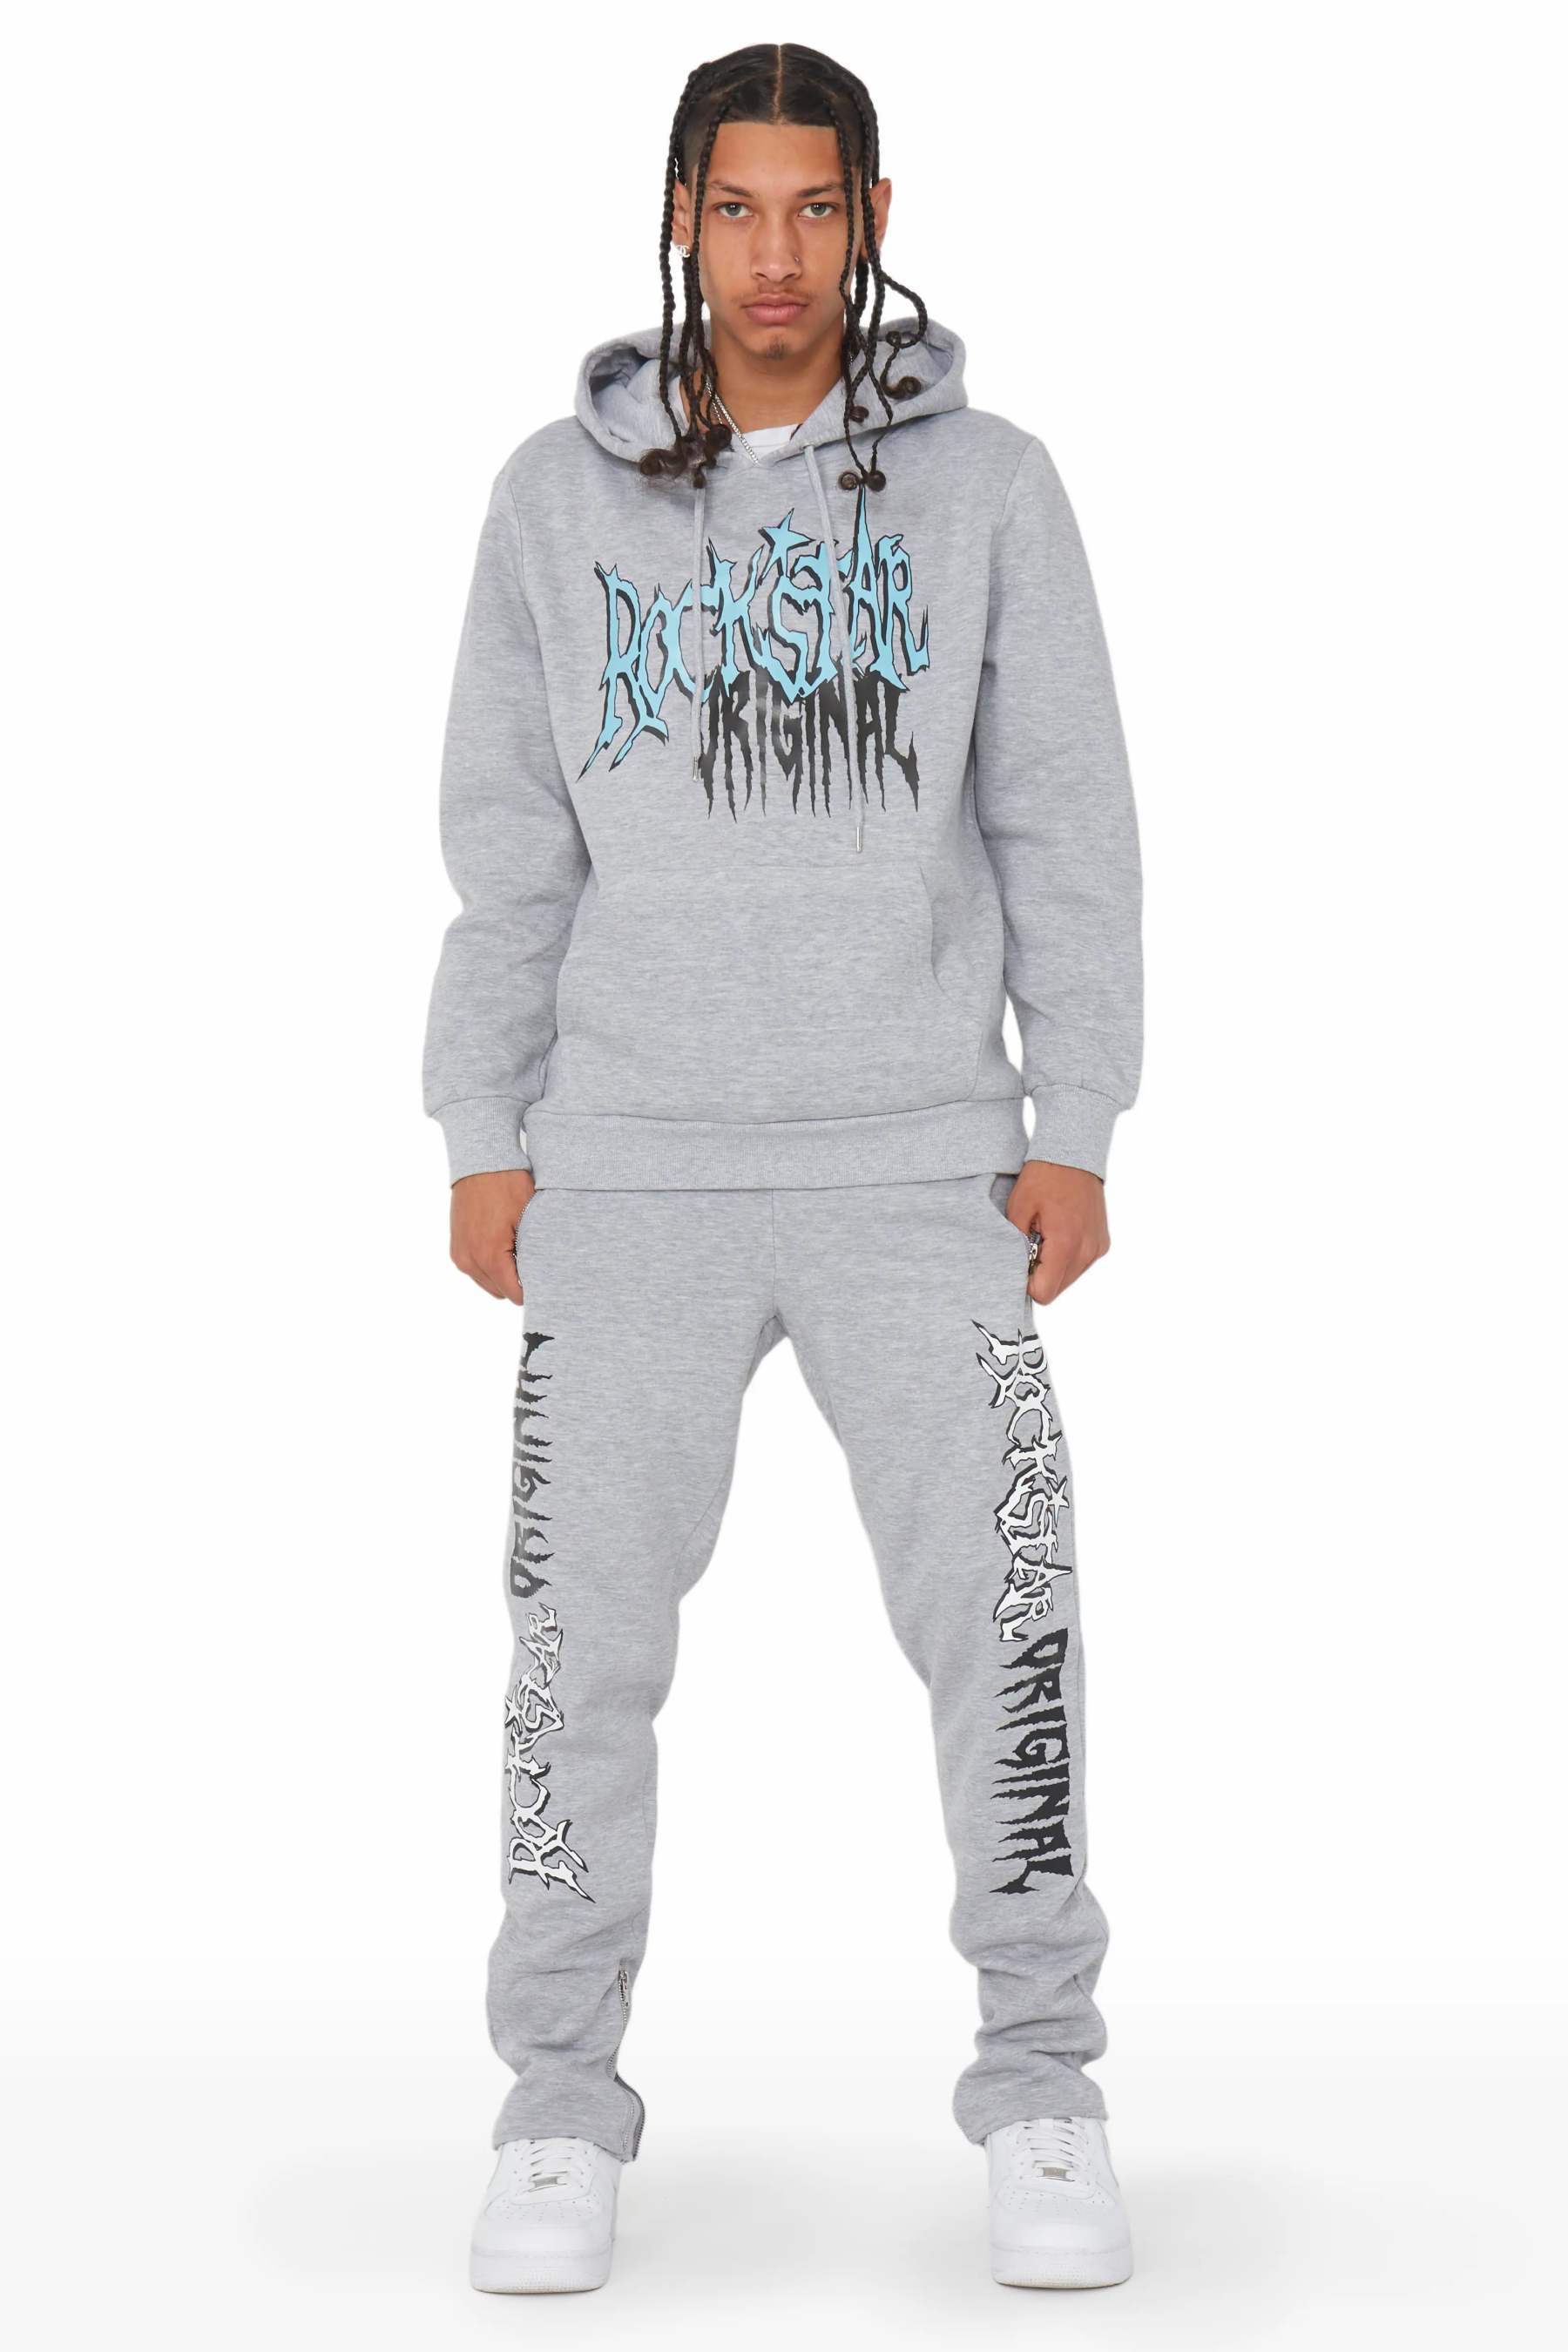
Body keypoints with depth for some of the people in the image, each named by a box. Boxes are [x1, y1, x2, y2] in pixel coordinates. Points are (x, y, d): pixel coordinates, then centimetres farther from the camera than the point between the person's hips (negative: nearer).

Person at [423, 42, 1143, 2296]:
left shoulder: (986, 484, 4)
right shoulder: (561, 498, 6)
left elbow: (1065, 826, 4)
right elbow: (509, 842, 8)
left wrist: (1074, 1131, -1)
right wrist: (485, 1139, 5)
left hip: (926, 1173, 0)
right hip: (629, 1176, 1)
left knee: (1001, 1630, -1)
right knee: (588, 1644, 2)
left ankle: (1042, 2100, 15)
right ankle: (562, 2108, 17)